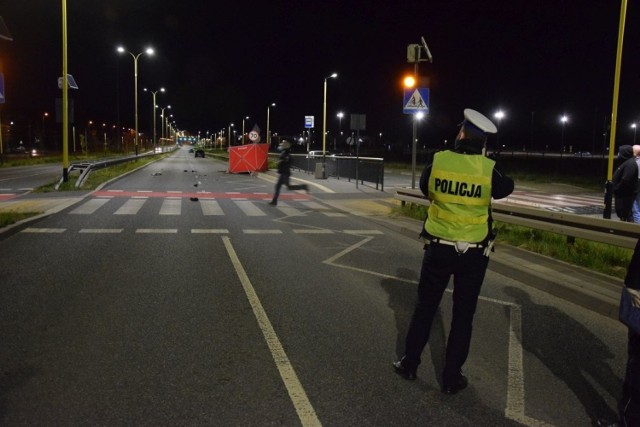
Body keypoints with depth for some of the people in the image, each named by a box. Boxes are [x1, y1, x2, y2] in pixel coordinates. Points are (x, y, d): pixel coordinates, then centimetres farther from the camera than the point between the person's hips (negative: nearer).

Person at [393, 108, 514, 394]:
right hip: (473, 253, -1)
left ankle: (409, 364, 25)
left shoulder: (438, 161, -9)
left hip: (439, 248, 1)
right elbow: (506, 188, 11)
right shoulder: (488, 169, -11)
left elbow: (424, 188, 10)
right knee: (463, 315, 11)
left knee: (425, 307, 16)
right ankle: (451, 378, 19)